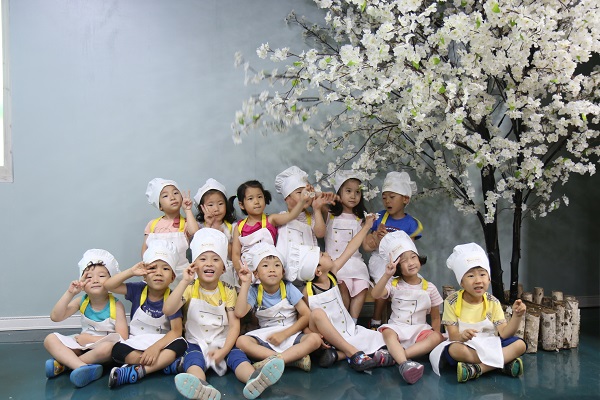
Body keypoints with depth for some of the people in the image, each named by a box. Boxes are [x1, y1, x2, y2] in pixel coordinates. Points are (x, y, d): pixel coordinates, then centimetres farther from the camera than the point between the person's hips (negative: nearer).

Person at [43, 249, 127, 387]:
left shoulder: (116, 305, -11)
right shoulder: (82, 302, 1)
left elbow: (122, 338, -17)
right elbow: (55, 317, -8)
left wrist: (91, 339, -17)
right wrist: (70, 293, -18)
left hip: (104, 346, -5)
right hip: (83, 347, 5)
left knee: (108, 347, -40)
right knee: (50, 339, -14)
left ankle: (64, 363, -22)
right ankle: (83, 367, -34)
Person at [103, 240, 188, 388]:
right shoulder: (138, 290, -3)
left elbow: (176, 331, -17)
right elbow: (108, 285, -9)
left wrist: (156, 347, -33)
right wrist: (131, 272, -20)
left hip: (162, 342, -2)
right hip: (136, 342, 2)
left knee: (180, 345, -32)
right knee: (117, 349, -28)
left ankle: (137, 371, -37)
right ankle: (167, 362, -25)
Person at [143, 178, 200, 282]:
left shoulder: (185, 223, 2)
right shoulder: (152, 224, 9)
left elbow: (194, 231, -21)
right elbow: (145, 248, 12)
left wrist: (187, 210, -10)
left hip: (180, 272, -1)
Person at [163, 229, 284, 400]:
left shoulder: (228, 291, 0)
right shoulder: (190, 289, -1)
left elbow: (234, 325, -5)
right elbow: (168, 310, -19)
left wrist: (223, 351, -19)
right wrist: (184, 282, -24)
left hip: (224, 343, 1)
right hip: (196, 343, -1)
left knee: (237, 355, -28)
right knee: (192, 358, -32)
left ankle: (254, 379, -58)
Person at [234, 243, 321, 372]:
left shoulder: (288, 289, -3)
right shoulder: (254, 291, -2)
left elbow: (307, 315, -5)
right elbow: (239, 313, -18)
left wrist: (284, 334, -13)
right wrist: (245, 284, -18)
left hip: (291, 334, 0)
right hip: (265, 337, 1)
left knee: (315, 338, -29)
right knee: (242, 341, -29)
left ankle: (274, 359, -32)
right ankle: (294, 358, -29)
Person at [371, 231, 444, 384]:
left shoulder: (429, 288, 4)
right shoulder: (394, 284, 0)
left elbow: (435, 316, 9)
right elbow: (375, 295, -20)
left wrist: (436, 335, -7)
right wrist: (387, 275, -33)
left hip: (420, 329, 1)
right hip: (397, 327, -1)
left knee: (438, 338, -29)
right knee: (388, 333, -35)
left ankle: (393, 355, -38)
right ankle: (405, 363, -55)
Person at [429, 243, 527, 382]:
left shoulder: (493, 303, 2)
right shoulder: (452, 302, -7)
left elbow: (504, 333, -7)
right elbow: (453, 335, -13)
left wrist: (516, 316, -23)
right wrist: (461, 336, -37)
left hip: (490, 344, 3)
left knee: (520, 345, -18)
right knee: (455, 349, -38)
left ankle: (478, 369, -28)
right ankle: (505, 362, -25)